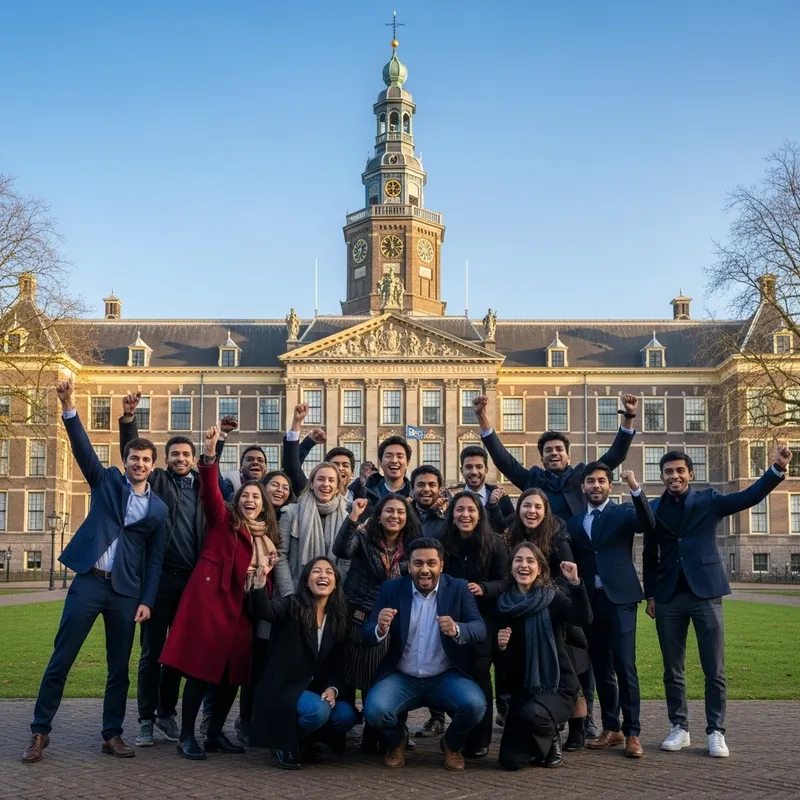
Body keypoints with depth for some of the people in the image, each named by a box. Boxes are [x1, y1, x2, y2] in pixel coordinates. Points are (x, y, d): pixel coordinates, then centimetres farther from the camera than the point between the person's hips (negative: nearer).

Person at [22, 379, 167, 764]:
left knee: (119, 667, 6)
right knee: (60, 659, -1)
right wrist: (68, 408, -22)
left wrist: (147, 600, 1)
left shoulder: (158, 508, 9)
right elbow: (82, 448, -8)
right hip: (89, 581, -2)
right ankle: (40, 732, 8)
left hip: (126, 592, 2)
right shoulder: (107, 481, 7)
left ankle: (112, 734, 18)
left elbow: (154, 559, 9)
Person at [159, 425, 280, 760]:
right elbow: (210, 491, -14)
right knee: (200, 669, -6)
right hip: (209, 599, -6)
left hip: (240, 607, 6)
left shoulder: (266, 536, 19)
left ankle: (215, 734, 20)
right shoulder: (224, 519, 3)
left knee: (233, 673, 7)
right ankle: (186, 736, 2)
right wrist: (210, 454, -28)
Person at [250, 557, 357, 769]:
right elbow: (263, 610, -32)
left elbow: (336, 665, 9)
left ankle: (302, 740, 6)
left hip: (316, 691, 5)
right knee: (318, 710, -32)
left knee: (346, 715, -21)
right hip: (283, 689, -5)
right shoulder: (291, 606, -8)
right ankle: (284, 743, -3)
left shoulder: (339, 618, 7)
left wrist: (333, 689, -11)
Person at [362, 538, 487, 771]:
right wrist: (380, 629, -31)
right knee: (374, 709, -28)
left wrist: (457, 630, -36)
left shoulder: (458, 589, -1)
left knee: (474, 705, -29)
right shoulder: (391, 589, 0)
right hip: (402, 678, 0)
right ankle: (397, 741, 10)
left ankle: (452, 745, 7)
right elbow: (366, 634, -6)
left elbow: (480, 629, -13)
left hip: (446, 677, 0)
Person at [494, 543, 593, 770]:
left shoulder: (553, 597, -7)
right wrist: (502, 646, -22)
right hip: (524, 689, 3)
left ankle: (551, 742, 1)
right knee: (510, 760, -10)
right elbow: (506, 662, 1)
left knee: (531, 714, -36)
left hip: (558, 686, -3)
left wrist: (575, 582, -40)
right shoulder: (504, 605, 1)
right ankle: (539, 744, 25)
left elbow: (584, 619, -27)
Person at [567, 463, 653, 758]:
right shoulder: (574, 522, 15)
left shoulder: (623, 513, 3)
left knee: (625, 666, -9)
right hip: (590, 600, 4)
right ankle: (611, 728, 16)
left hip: (619, 597, -4)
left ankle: (632, 733, -5)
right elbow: (572, 561, 12)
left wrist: (636, 489, -31)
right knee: (601, 667, 8)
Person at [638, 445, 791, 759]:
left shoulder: (708, 500, 2)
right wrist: (650, 595, 7)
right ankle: (679, 728, 19)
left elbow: (749, 497, -11)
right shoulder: (654, 507, 7)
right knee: (673, 670, 8)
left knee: (714, 670, 1)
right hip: (668, 598, 2)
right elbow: (650, 554, 10)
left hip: (705, 593, -2)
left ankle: (716, 732, 10)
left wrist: (777, 468, -25)